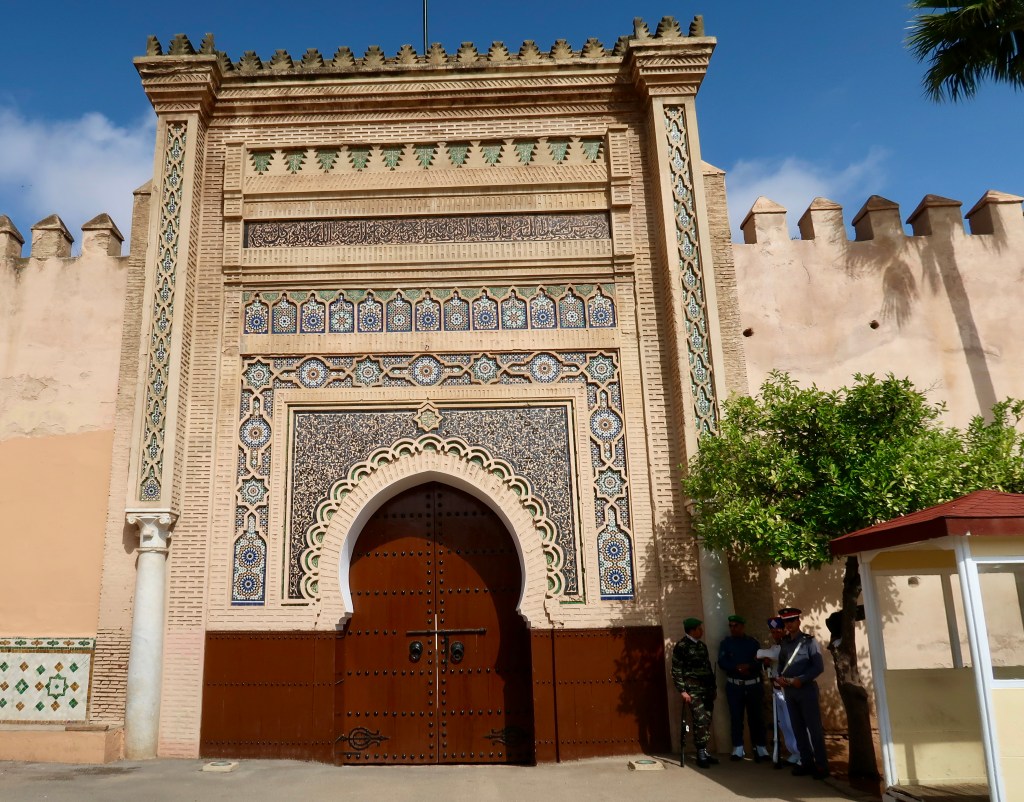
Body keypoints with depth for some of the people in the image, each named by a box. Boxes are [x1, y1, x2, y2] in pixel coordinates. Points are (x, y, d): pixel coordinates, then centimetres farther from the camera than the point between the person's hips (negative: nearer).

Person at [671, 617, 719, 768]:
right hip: (693, 690, -7)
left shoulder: (702, 645, 16)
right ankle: (701, 754, -4)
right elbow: (676, 671, -9)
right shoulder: (681, 646, -6)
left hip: (707, 689, 7)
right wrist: (683, 691, -14)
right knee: (700, 721, -11)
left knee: (707, 721, 4)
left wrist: (714, 686, 18)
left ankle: (704, 751, 13)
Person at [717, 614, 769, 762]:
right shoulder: (726, 642, 3)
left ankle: (760, 748, 11)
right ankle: (738, 749, 7)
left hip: (754, 685, 0)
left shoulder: (753, 642, 4)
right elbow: (722, 662, -7)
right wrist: (738, 668, -21)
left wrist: (748, 666, -21)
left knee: (756, 717, 2)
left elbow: (760, 662, -3)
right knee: (736, 717, 1)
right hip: (734, 686, 0)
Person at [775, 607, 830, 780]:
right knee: (798, 729, 10)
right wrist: (779, 677, -5)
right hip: (789, 691, 6)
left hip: (807, 689, -6)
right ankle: (806, 762, 19)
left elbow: (819, 666, -11)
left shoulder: (809, 641, -5)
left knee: (814, 728, -2)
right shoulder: (784, 643, 11)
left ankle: (821, 765, 4)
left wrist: (801, 680, -20)